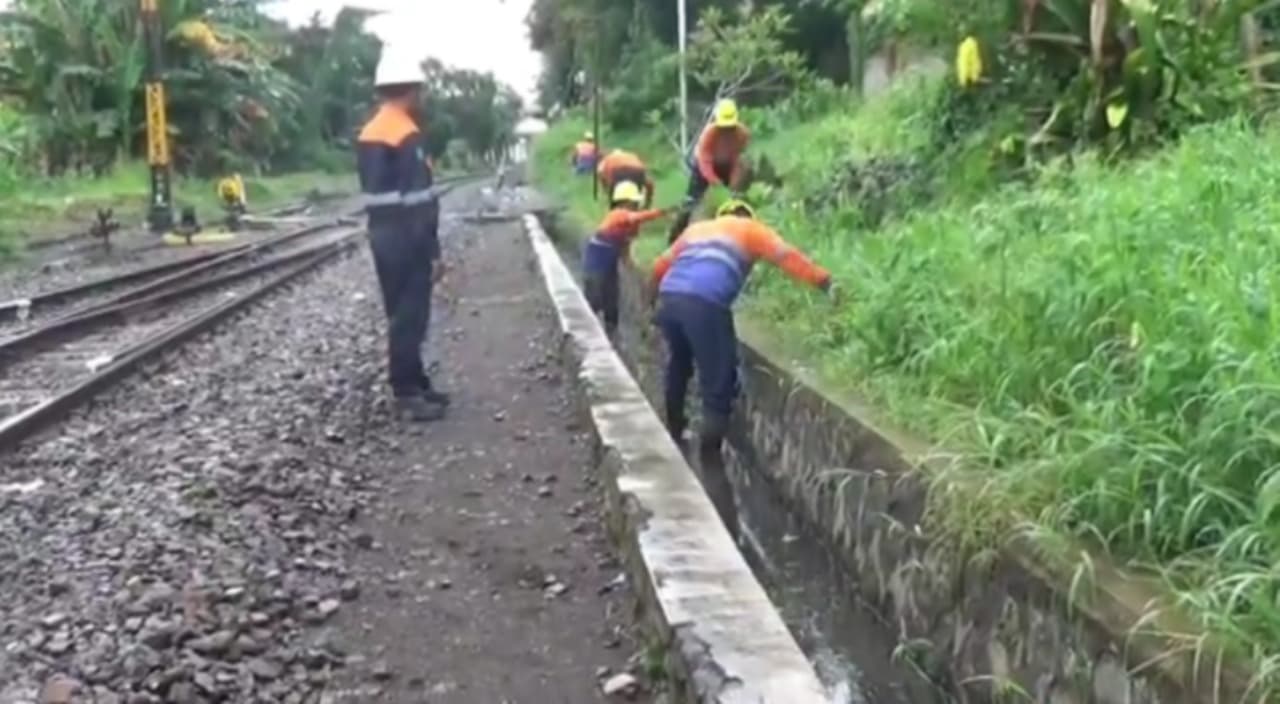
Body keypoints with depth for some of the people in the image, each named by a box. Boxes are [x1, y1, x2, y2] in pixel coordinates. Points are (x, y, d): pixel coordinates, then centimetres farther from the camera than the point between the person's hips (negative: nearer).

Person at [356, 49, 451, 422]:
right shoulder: (408, 136, -16)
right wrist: (433, 250, -15)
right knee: (410, 317, -4)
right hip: (406, 238, -9)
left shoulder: (368, 133, 12)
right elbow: (419, 200, -19)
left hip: (381, 234, 9)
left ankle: (414, 384, 24)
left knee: (401, 314, 15)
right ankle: (408, 395, 0)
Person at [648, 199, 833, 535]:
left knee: (678, 366, 30)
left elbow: (661, 266, 35)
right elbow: (789, 257, 8)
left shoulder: (696, 228, 33)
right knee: (718, 388, -2)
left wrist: (654, 299, 53)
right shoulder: (749, 229, 20)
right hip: (704, 303, -6)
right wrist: (827, 284, 7)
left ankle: (674, 432, 48)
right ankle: (710, 459, -9)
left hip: (670, 297, 6)